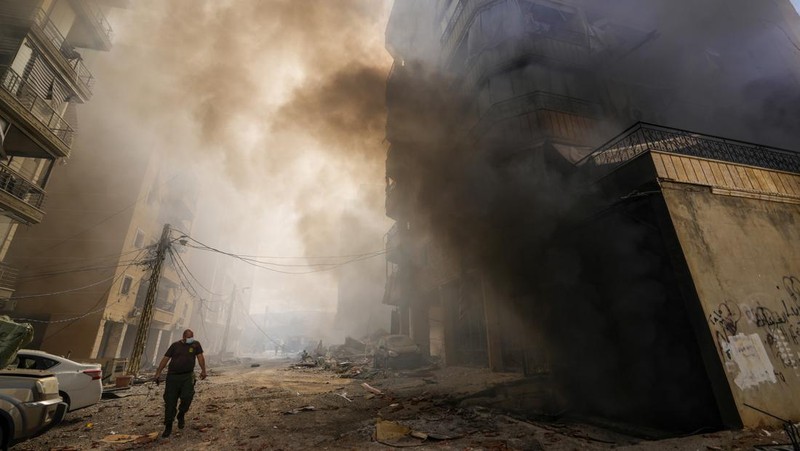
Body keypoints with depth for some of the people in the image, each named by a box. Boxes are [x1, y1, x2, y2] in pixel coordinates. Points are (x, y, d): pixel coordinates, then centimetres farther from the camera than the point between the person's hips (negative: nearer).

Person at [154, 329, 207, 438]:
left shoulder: (196, 344, 3)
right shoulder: (175, 345, 6)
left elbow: (200, 357, -3)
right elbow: (165, 358, 6)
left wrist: (203, 370, -11)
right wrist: (158, 372, -1)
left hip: (187, 376, -1)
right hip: (173, 376, 1)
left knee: (187, 396, -14)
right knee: (170, 401, 2)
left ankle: (181, 415, 17)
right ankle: (168, 426, 16)